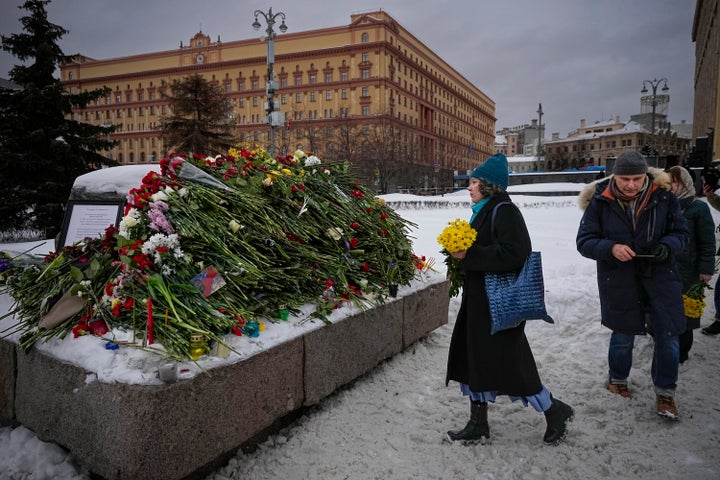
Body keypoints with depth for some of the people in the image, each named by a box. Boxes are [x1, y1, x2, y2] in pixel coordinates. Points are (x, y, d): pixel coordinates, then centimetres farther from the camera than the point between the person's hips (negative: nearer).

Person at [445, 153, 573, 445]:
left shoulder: (504, 212, -16)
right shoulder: (483, 211, 13)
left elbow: (514, 254, -27)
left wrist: (468, 255, -25)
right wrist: (462, 253, 5)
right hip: (479, 300, 10)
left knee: (508, 363, 0)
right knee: (475, 359, 13)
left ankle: (555, 412, 23)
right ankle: (478, 427, 25)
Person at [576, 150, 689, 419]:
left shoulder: (663, 197, -7)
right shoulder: (600, 202, -10)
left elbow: (681, 232, 3)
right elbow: (584, 241, -8)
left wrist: (667, 246, -19)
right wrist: (611, 248, -26)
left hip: (660, 276, 1)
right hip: (618, 280, -1)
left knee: (668, 336, 3)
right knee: (623, 335, 14)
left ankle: (665, 393, 25)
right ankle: (617, 380, 41)